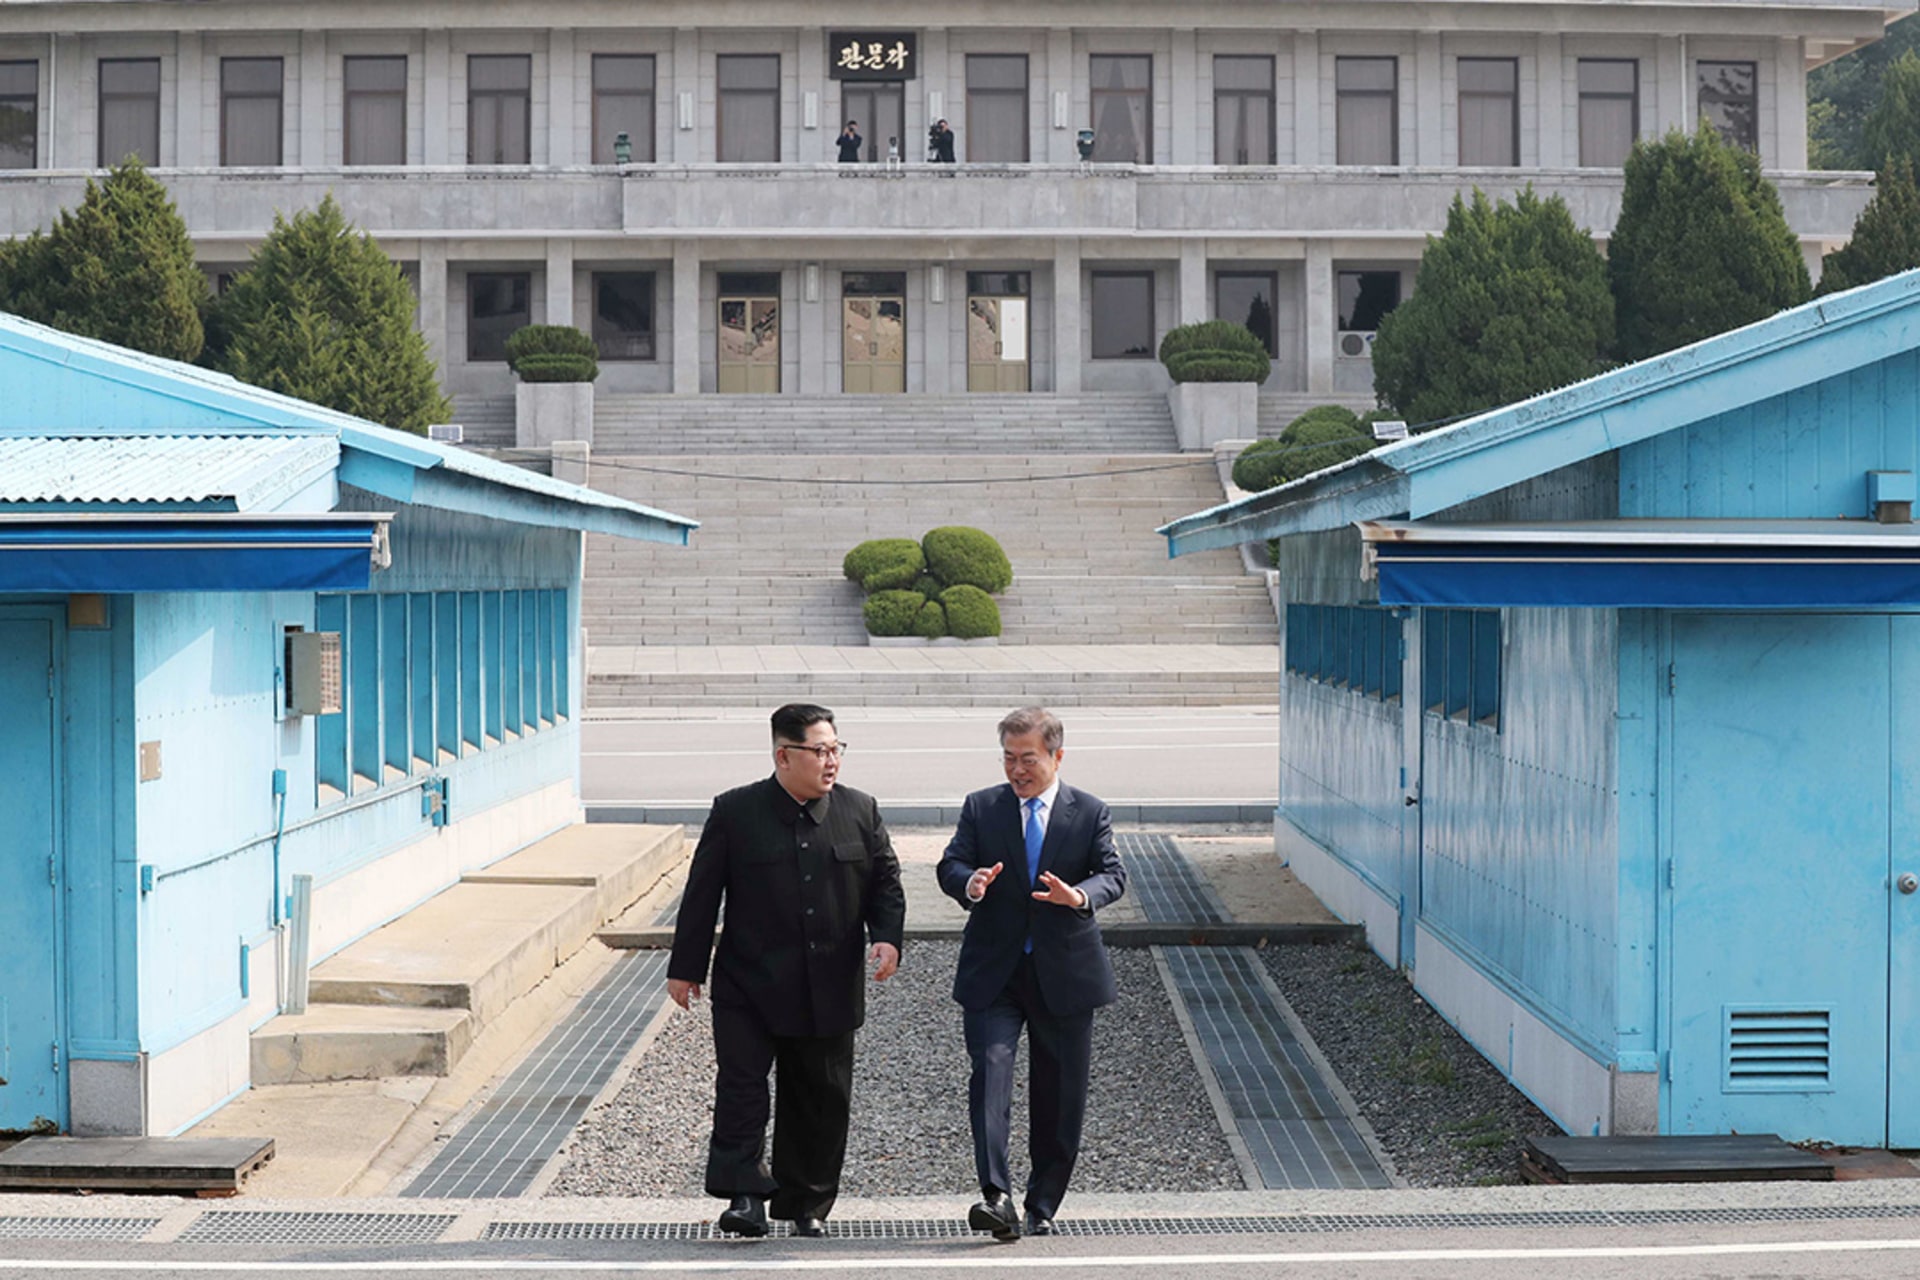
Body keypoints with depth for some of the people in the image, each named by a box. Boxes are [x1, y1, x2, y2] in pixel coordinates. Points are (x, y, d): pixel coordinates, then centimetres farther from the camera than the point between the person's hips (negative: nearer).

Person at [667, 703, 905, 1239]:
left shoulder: (860, 811, 5)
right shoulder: (735, 812, -3)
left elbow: (886, 882, 11)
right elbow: (702, 893, 1)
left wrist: (887, 937, -7)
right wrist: (686, 968, 2)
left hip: (829, 989, 3)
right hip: (749, 986, -2)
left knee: (822, 1098, 8)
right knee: (741, 1086, -12)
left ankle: (807, 1206, 20)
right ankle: (745, 1195, -8)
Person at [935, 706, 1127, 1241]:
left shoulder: (1089, 813, 4)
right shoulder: (980, 808, 6)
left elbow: (1113, 875, -5)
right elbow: (950, 864, -1)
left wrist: (1080, 895, -27)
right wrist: (970, 883, -25)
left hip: (1064, 973, 0)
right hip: (993, 972, 0)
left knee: (1059, 1095, 6)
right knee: (990, 1072, -18)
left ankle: (1042, 1207, 20)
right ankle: (997, 1197, -24)